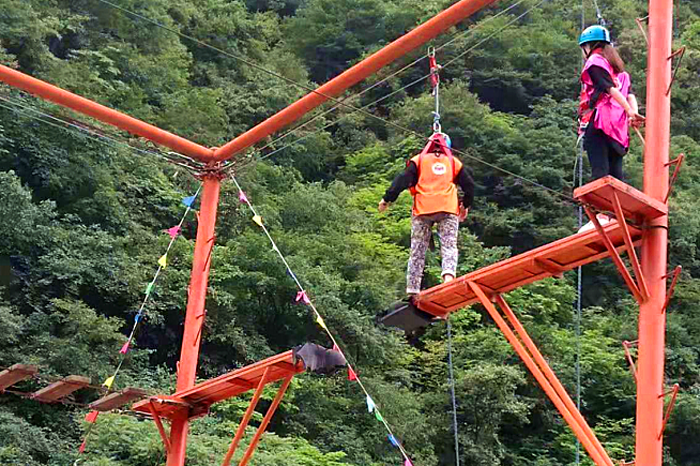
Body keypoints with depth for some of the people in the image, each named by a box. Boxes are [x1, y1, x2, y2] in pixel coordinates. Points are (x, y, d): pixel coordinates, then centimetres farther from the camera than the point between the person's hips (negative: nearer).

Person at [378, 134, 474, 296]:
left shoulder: (419, 160, 14)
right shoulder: (454, 162, 19)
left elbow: (403, 179, 2)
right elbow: (469, 185, 18)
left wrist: (387, 199, 3)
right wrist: (465, 206, 31)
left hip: (423, 210, 0)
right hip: (448, 209, 0)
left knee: (417, 250, 4)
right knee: (449, 246, -4)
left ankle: (412, 289, -1)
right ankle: (449, 274, -33)